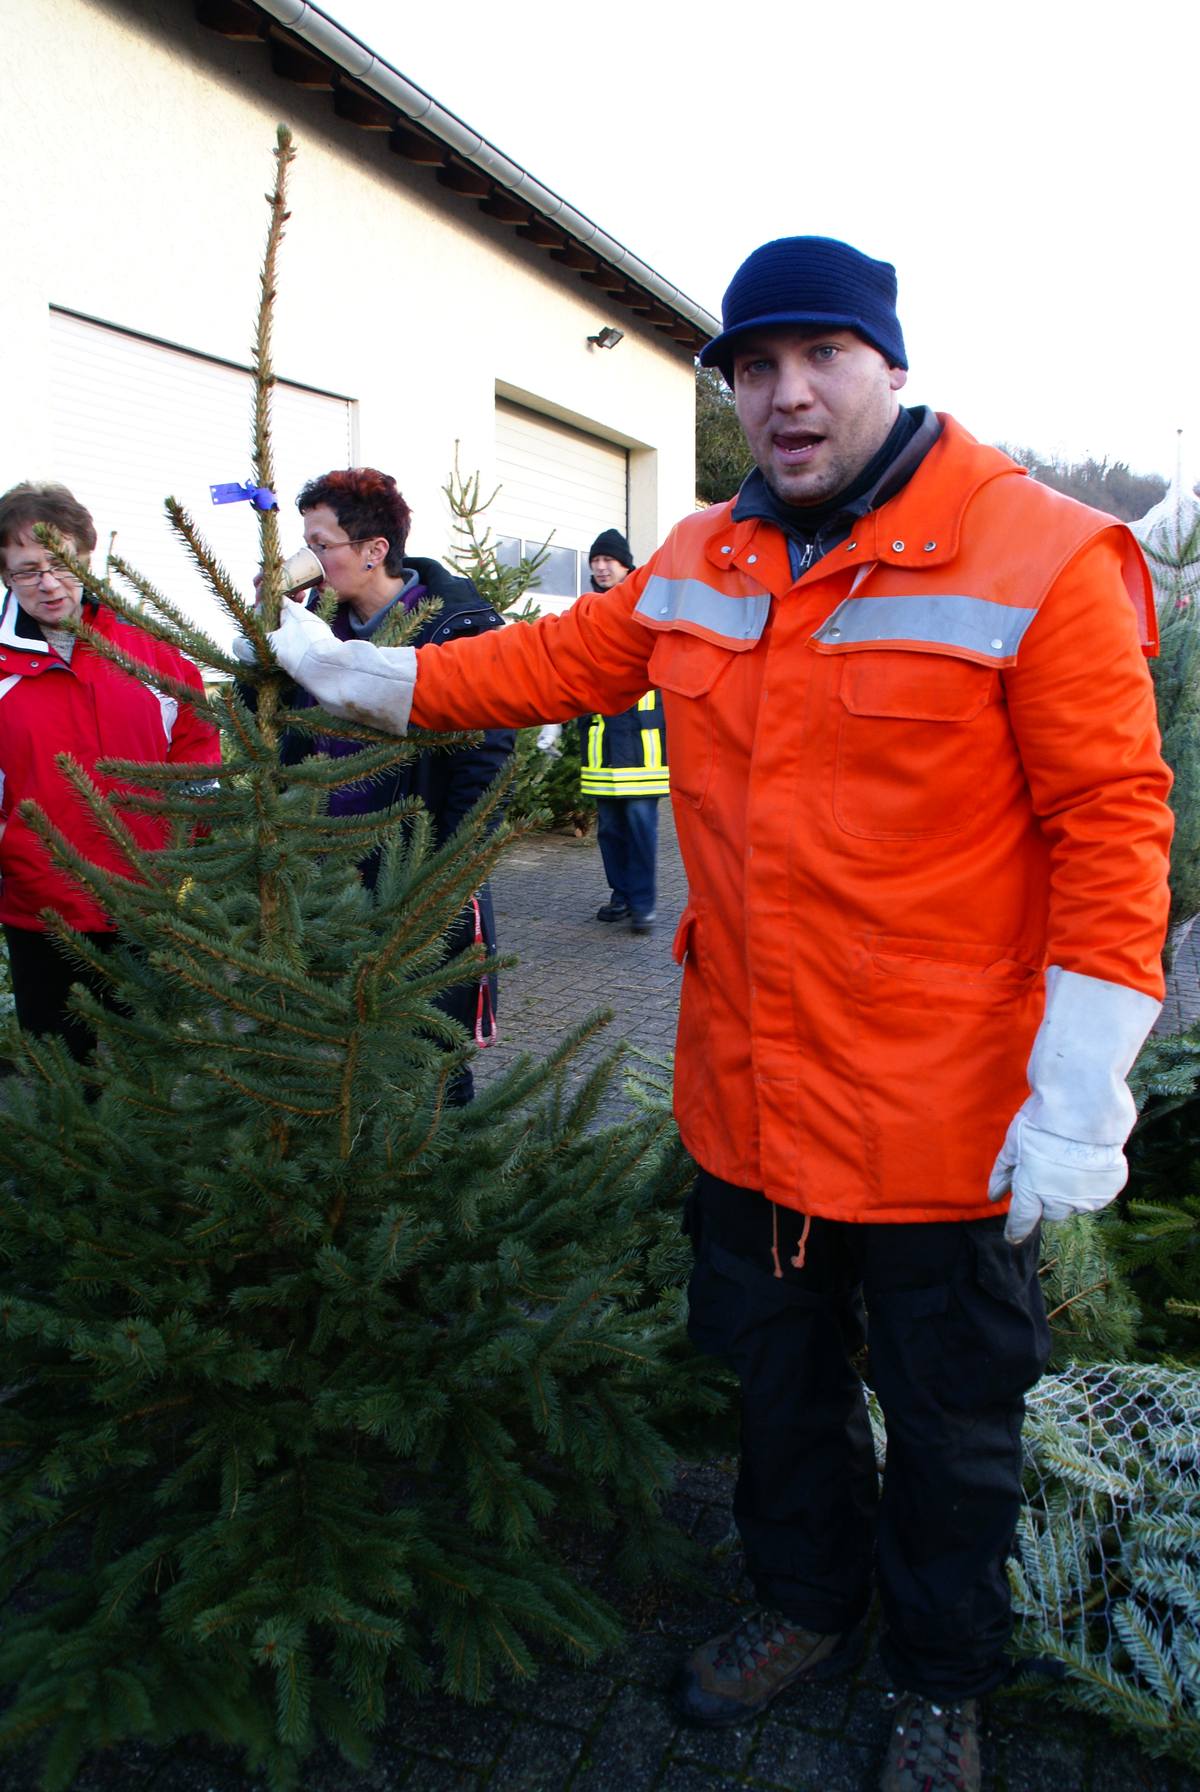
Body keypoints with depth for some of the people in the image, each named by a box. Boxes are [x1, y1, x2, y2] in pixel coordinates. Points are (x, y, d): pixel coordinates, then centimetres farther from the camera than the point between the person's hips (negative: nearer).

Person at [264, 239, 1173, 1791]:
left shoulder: (1036, 557, -14)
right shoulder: (700, 566, 4)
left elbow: (1110, 818, -16)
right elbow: (563, 660, 16)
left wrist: (1075, 1101, -17)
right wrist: (364, 677, 18)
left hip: (944, 1120, -4)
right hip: (746, 1096, 5)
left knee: (947, 1419, 16)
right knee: (780, 1376, 24)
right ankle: (808, 1604, 51)